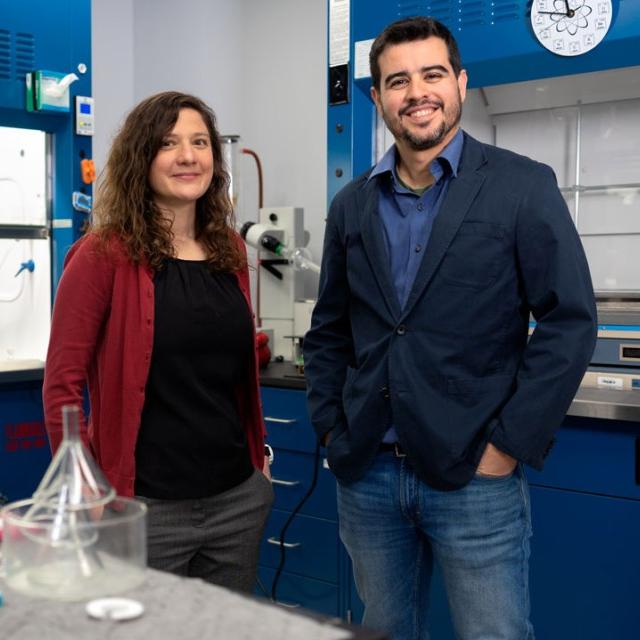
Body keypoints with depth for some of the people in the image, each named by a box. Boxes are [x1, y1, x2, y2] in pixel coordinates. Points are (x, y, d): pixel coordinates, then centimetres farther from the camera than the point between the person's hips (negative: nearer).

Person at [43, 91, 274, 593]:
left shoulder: (231, 251, 7)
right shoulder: (104, 255, -10)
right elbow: (63, 385, -11)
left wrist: (257, 451, 13)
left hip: (239, 497, 6)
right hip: (146, 508, -5)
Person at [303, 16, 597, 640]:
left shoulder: (523, 187, -4)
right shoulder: (351, 205, 9)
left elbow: (568, 321, -7)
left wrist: (508, 444, -11)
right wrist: (331, 431, 6)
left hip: (475, 476, -4)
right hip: (366, 475, 4)